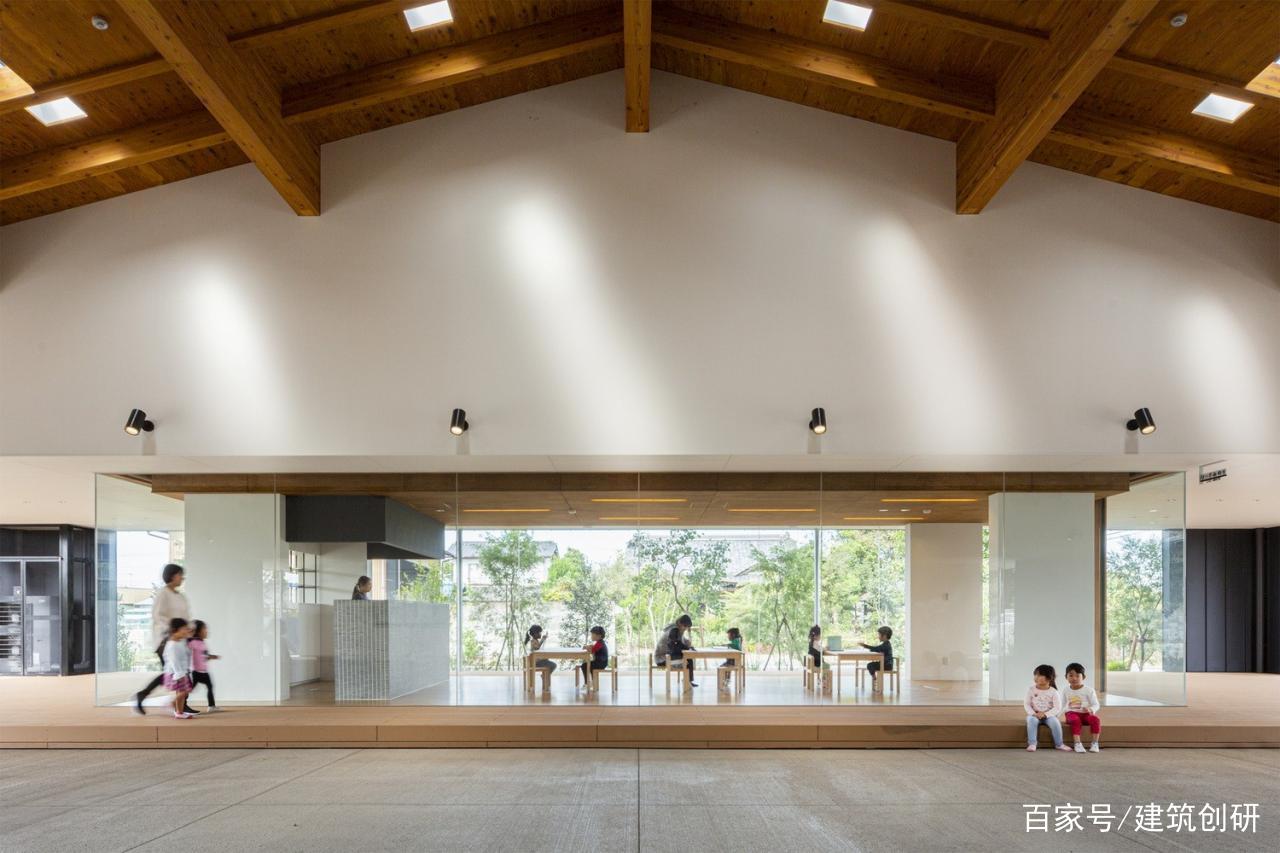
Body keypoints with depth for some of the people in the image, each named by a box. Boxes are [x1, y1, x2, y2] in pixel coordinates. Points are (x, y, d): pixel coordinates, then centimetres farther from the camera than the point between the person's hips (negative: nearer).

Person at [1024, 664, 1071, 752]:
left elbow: (1057, 708, -10)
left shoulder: (1053, 692, -6)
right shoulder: (1031, 689, 0)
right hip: (1035, 715, 1)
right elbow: (1026, 704, 0)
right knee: (1032, 720, -32)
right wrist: (1033, 713, -18)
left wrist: (1045, 714, -22)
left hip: (1049, 715, -1)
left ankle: (1059, 744, -12)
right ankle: (1032, 744, -29)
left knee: (1055, 722, -30)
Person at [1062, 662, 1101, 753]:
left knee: (1095, 720, -33)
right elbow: (1062, 705, 16)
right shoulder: (1066, 691, 8)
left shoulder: (1088, 690, -1)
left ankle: (1095, 744, -25)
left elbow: (1096, 704, -4)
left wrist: (1090, 709, -27)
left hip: (1086, 714, 0)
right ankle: (1077, 744, -39)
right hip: (1072, 713, 0)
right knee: (1075, 720, -36)